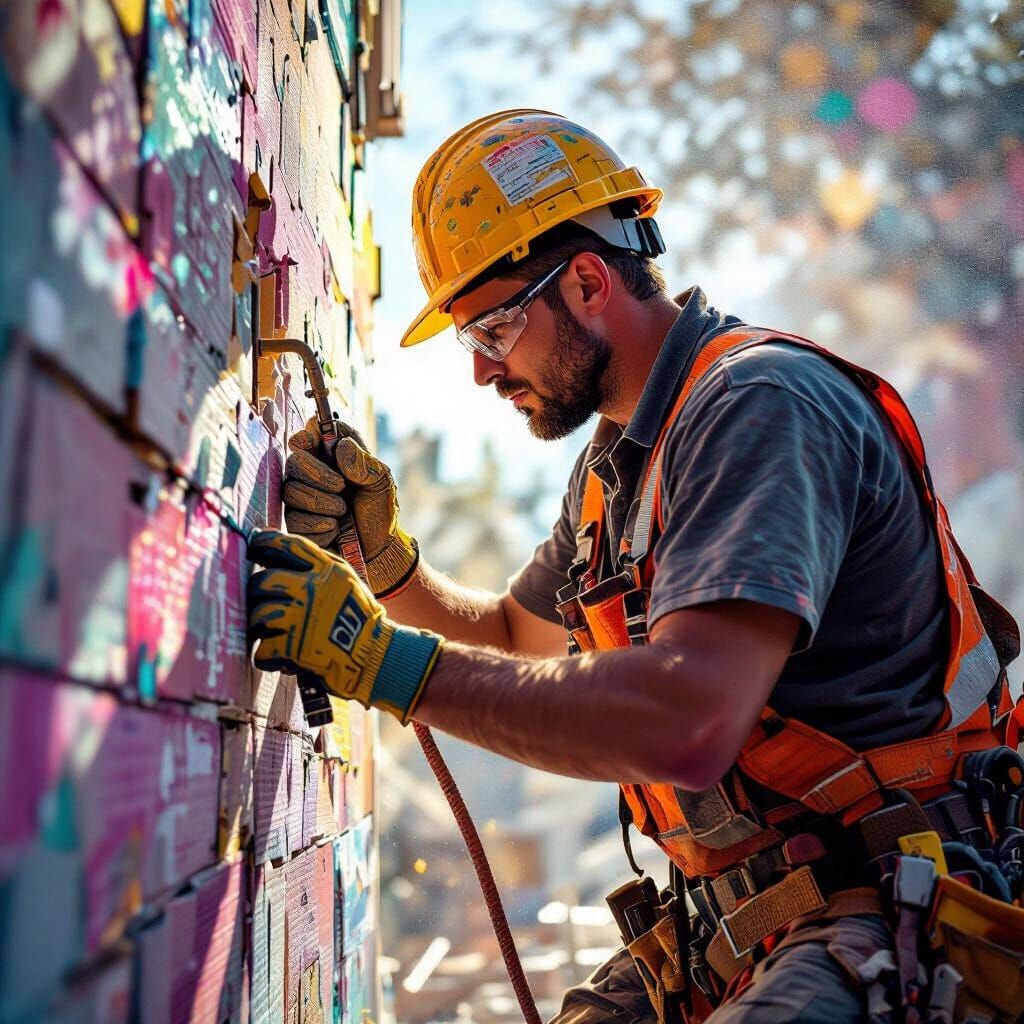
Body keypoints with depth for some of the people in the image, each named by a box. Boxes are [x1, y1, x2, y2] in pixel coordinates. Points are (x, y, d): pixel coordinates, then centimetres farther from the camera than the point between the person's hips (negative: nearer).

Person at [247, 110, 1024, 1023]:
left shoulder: (758, 405, -17)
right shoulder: (618, 461, 14)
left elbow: (688, 720, -30)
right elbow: (516, 638, 28)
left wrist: (382, 657, -24)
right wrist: (384, 559, 9)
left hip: (889, 925, -8)